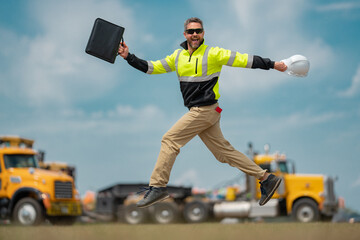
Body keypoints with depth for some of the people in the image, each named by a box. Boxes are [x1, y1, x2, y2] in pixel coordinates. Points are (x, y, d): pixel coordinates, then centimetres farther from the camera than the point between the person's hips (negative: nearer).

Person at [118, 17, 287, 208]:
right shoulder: (178, 56, 13)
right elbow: (152, 67, 16)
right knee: (224, 151, 8)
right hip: (198, 113, 7)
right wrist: (129, 57, 5)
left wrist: (272, 65, -11)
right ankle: (266, 179, 13)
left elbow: (244, 60, -8)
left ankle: (158, 186, -6)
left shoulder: (213, 54, -6)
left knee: (170, 140, -10)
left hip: (206, 111, -7)